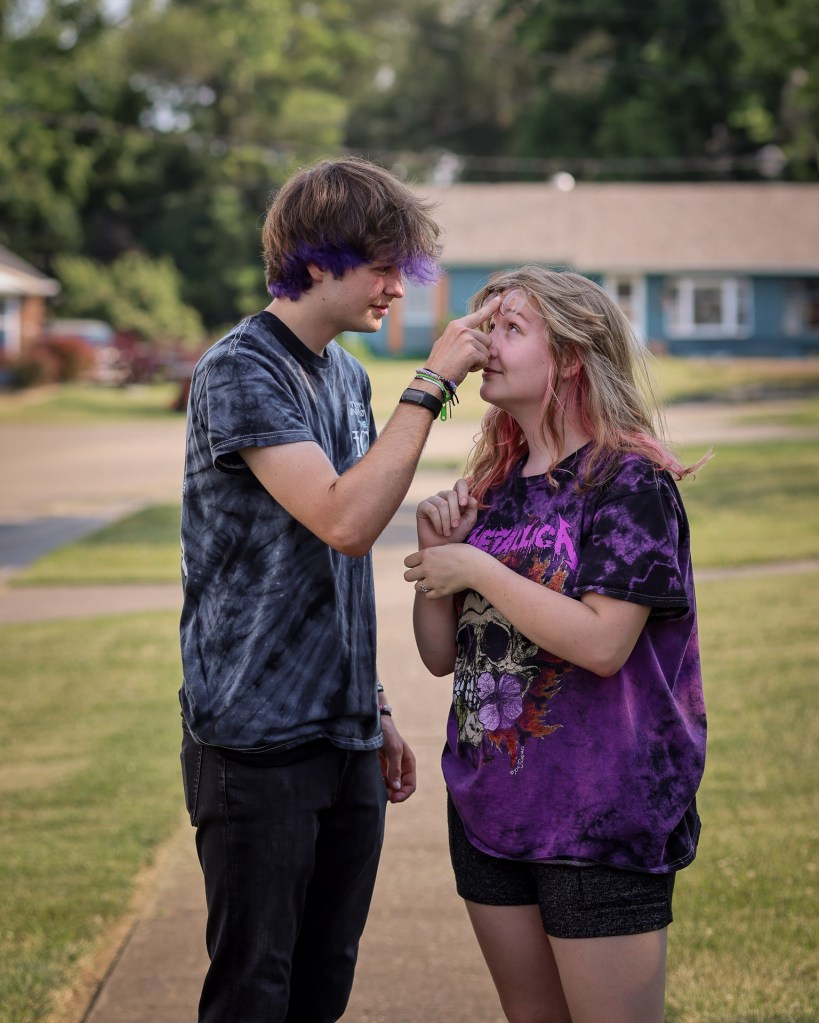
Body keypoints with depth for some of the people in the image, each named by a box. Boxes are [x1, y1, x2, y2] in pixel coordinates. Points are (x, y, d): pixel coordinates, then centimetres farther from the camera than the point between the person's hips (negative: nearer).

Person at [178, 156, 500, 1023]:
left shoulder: (346, 375, 13)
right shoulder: (239, 372, -12)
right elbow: (345, 520, -26)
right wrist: (431, 385, -21)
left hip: (343, 741, 8)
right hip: (257, 746, -8)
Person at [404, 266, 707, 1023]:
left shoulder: (630, 481, -11)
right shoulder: (495, 485, 9)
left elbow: (602, 643, -23)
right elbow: (441, 655, 10)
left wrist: (480, 570, -17)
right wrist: (435, 552, -6)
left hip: (603, 816, -7)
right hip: (492, 809, 7)